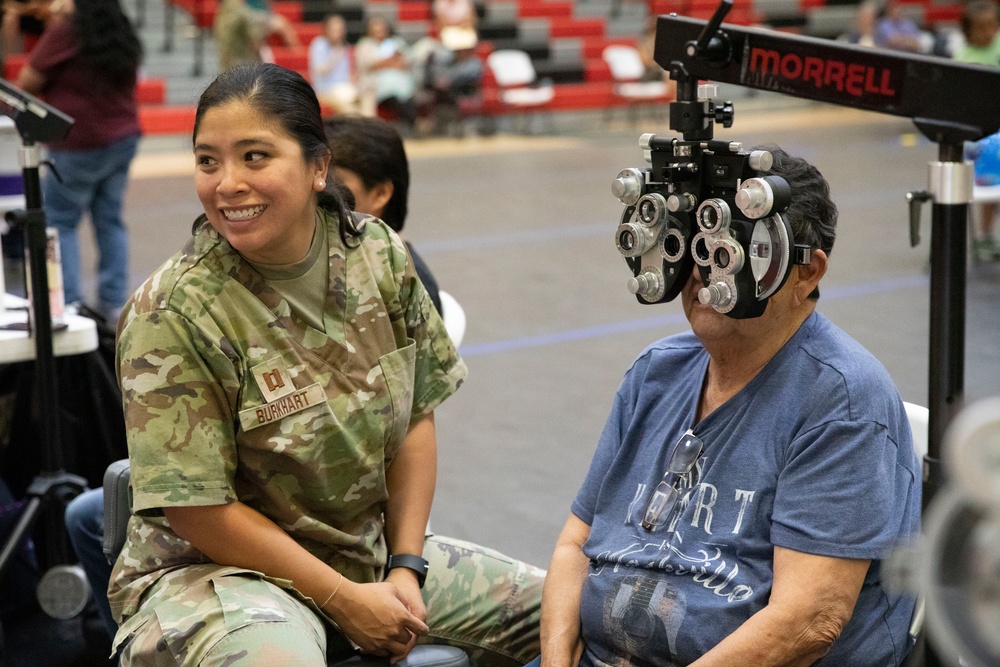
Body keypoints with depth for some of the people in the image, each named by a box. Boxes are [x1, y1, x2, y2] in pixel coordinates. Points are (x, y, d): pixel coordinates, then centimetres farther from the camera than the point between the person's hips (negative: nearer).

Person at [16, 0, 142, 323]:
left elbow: (27, 83, -9)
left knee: (58, 221, 3)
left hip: (80, 144, -7)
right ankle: (114, 302, 10)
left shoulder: (66, 30, -13)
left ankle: (69, 304, -2)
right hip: (123, 138, 7)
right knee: (110, 219, 11)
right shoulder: (121, 33, 7)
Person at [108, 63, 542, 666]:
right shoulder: (171, 313, -18)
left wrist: (406, 568, -6)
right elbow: (198, 511, -17)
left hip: (374, 551, 6)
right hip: (215, 570, -5)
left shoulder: (381, 257, -2)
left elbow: (416, 416, 4)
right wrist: (344, 600, -16)